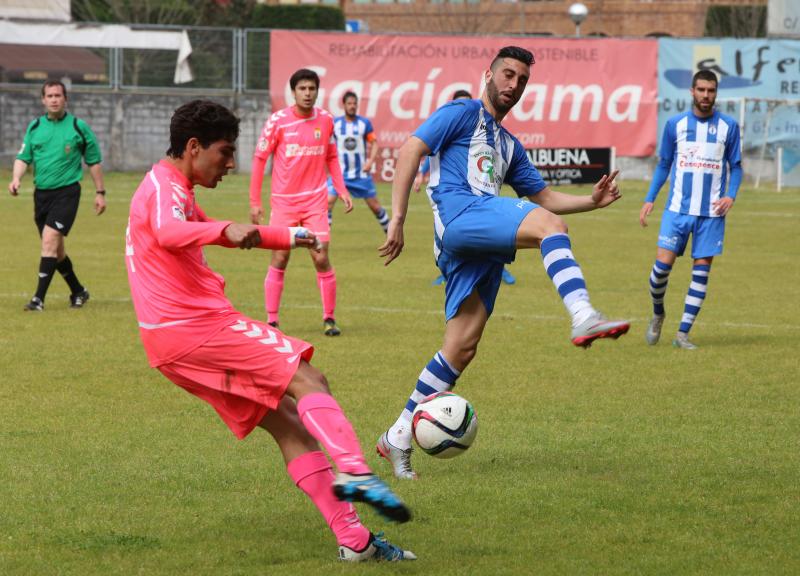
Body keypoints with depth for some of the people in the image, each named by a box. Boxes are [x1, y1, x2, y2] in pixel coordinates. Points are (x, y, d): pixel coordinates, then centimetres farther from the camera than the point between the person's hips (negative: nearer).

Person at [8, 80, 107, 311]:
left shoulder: (78, 127, -1)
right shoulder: (34, 127, 8)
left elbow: (94, 161, 6)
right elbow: (23, 157, 7)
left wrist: (100, 192, 6)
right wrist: (16, 178, -13)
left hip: (67, 191, -5)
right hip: (41, 193, 5)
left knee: (50, 240, -18)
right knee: (56, 249, 10)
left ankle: (39, 298, -20)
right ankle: (78, 292, 29)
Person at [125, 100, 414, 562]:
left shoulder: (176, 190, 25)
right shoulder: (164, 186, -10)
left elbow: (208, 234, 45)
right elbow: (168, 231, -34)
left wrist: (290, 237, 54)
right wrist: (228, 231, -53)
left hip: (174, 338, 10)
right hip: (195, 327, -10)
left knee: (287, 423, 5)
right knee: (309, 381, -15)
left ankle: (353, 538, 0)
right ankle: (353, 470, -37)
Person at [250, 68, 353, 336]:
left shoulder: (325, 120, 2)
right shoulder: (278, 121, -7)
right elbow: (259, 159, -2)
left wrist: (342, 190, 4)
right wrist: (254, 201, -5)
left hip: (315, 201, 2)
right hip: (283, 202, -2)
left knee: (321, 258, -5)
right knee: (279, 259, -1)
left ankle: (329, 319, 6)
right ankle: (272, 320, 7)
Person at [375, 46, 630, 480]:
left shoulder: (509, 145, 34)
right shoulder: (463, 113, 10)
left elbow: (543, 196, 35)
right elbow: (410, 151, -1)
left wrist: (591, 201, 17)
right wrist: (397, 219, -9)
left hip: (482, 248, 8)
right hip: (460, 213, -8)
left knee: (462, 348, 1)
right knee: (548, 226, -30)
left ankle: (398, 438, 8)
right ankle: (583, 317, -51)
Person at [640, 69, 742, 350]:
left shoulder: (728, 126, 3)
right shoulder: (675, 124, 4)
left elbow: (735, 166, 9)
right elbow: (664, 164, 12)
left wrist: (731, 195, -8)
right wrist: (649, 199, 4)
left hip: (711, 212, 0)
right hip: (678, 208, 0)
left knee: (701, 270, -2)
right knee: (663, 262, -10)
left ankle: (683, 333, 3)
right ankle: (657, 313, 18)